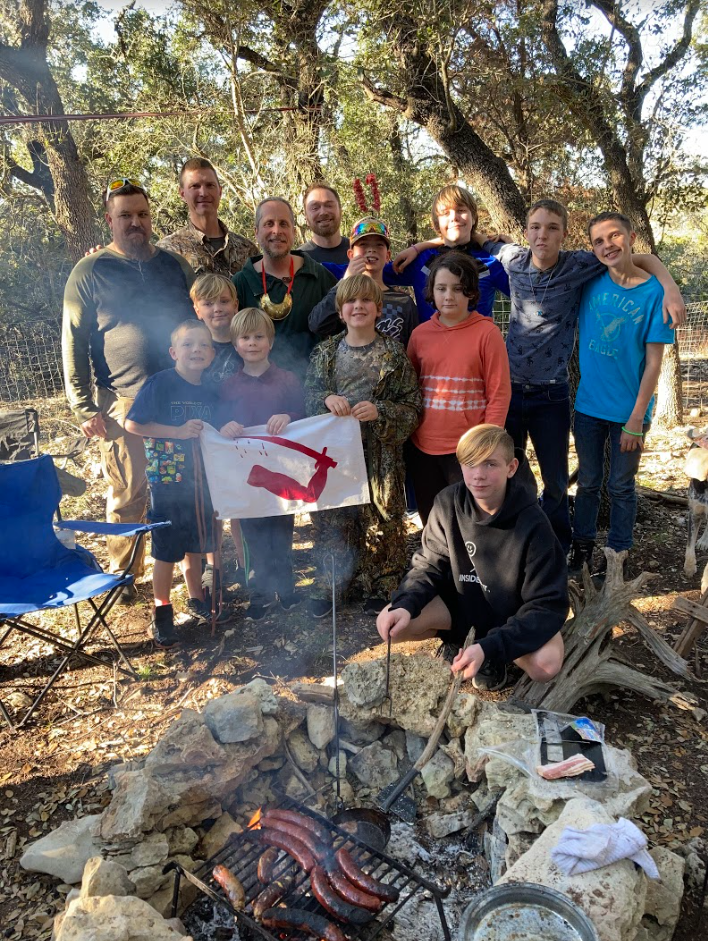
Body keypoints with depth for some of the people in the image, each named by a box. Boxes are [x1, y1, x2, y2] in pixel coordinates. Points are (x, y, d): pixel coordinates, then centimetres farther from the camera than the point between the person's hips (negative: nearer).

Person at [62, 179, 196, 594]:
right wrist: (84, 408, -6)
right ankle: (123, 574, 22)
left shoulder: (176, 265, 10)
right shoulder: (89, 273, 1)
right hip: (125, 404, -2)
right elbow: (73, 343, -1)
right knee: (128, 495, 5)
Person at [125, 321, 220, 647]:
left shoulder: (209, 392, 5)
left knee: (195, 543, 17)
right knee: (167, 547, 3)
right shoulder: (160, 383, -12)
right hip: (167, 478, -5)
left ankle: (196, 599, 34)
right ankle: (162, 611, 18)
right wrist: (179, 431, -20)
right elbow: (132, 424, -15)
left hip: (200, 478, 6)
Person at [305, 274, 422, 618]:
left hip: (379, 452, -2)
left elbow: (412, 406, -3)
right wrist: (327, 399, -12)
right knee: (331, 519, 8)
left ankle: (378, 589, 23)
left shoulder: (393, 353, -1)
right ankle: (328, 585, 26)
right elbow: (308, 395, 10)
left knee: (379, 520, 4)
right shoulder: (325, 352, 7)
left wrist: (380, 412, -19)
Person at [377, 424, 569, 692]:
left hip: (516, 614, -2)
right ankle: (458, 639, 8)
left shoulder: (532, 524, -28)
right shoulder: (448, 503, -17)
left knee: (545, 664, -33)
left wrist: (489, 648, -39)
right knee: (390, 624, -19)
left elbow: (547, 606, -26)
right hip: (463, 601, 3)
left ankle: (493, 655, 1)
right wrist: (405, 605, -27)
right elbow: (429, 566, -5)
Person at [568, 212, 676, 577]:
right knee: (588, 483, 15)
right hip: (588, 406, 3)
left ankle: (617, 555, 27)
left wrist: (636, 420, -13)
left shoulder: (654, 292, -11)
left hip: (628, 411, -3)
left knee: (621, 487, 10)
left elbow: (654, 362, -11)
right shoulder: (590, 283, -3)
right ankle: (582, 547, 31)